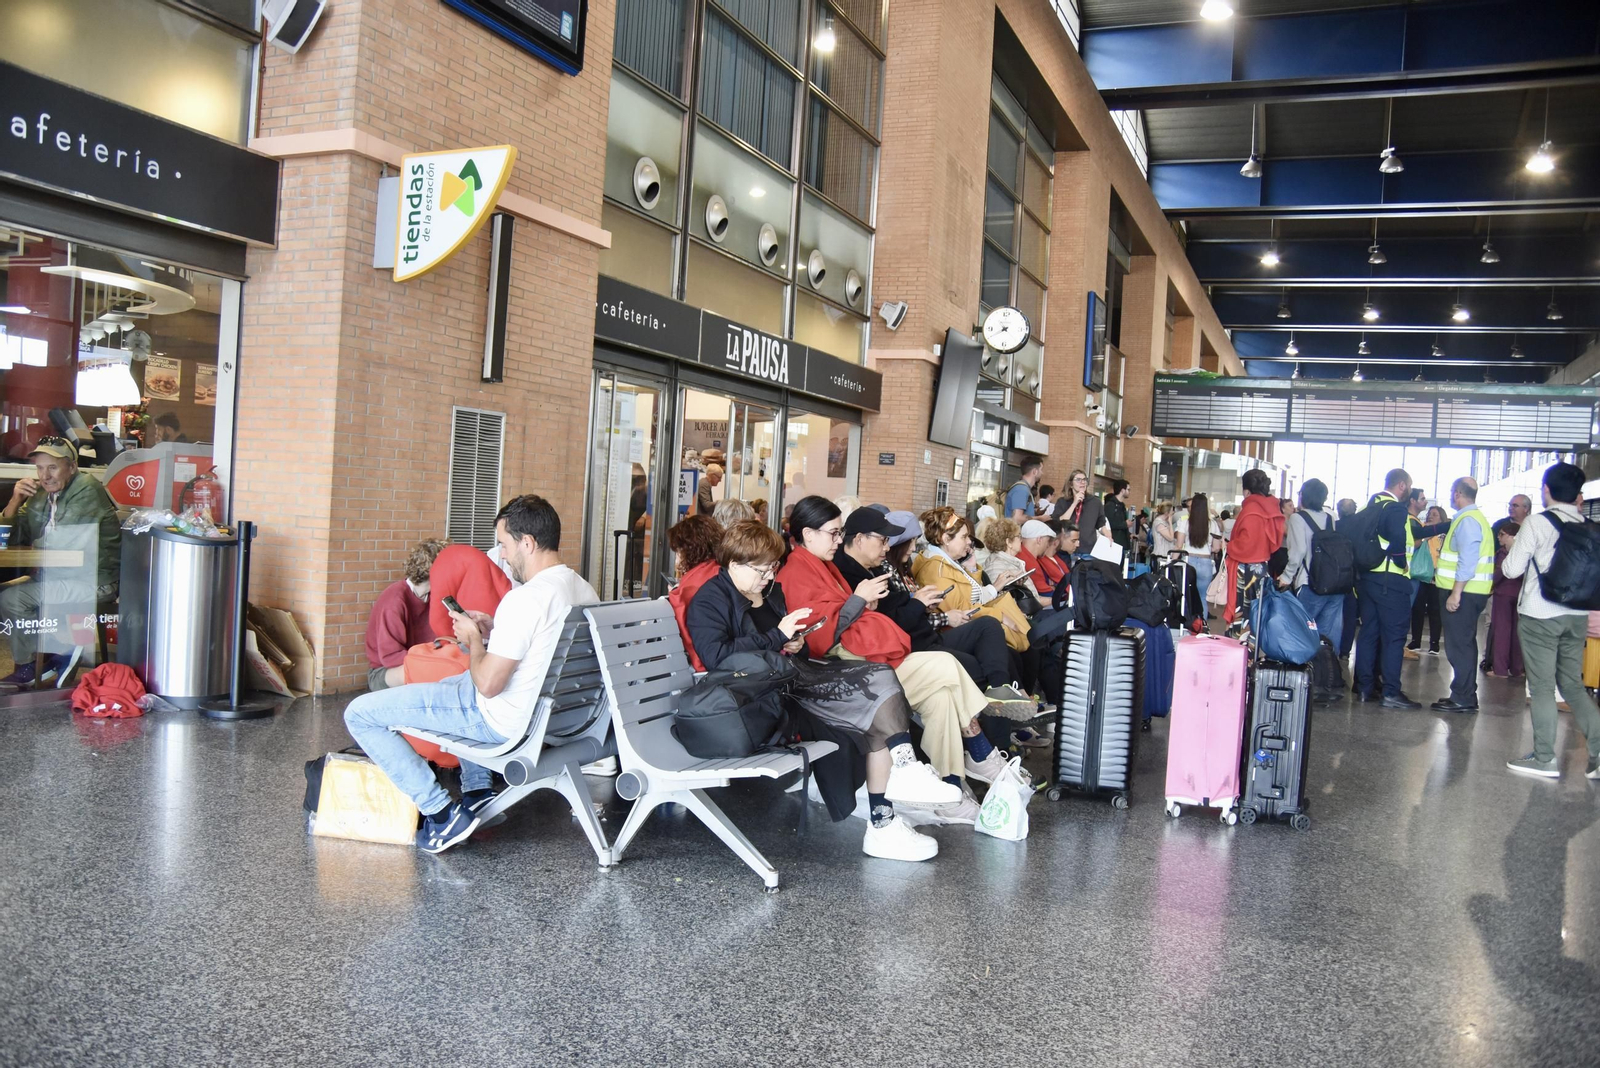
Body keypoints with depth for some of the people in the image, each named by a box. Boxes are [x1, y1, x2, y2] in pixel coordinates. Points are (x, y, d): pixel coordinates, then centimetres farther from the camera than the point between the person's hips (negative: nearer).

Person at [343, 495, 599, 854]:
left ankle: (442, 813, -3)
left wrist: (474, 639, -8)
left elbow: (488, 685, -25)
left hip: (502, 722, -9)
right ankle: (477, 790, 26)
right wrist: (494, 632, 10)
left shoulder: (525, 598, -27)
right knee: (458, 681, 39)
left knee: (360, 713, -2)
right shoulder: (585, 591, 1)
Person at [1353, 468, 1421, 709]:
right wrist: (1403, 564, -10)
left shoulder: (1370, 507, 13)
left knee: (1368, 632, 12)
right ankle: (1391, 693, -4)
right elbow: (1398, 543, -26)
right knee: (1394, 636, -4)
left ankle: (1364, 688, 16)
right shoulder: (1396, 509, -12)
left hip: (1366, 578, 8)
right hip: (1390, 580, -8)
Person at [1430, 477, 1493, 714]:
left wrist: (1455, 593, -24)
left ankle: (1462, 698, -4)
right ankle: (1465, 696, 23)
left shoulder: (1467, 521, -15)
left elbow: (1468, 560, -23)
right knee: (1464, 644, 15)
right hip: (1467, 592, 11)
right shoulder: (1474, 518, 17)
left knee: (1459, 645, -7)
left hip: (1463, 593, -11)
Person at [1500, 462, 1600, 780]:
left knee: (1542, 686, 1)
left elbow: (1511, 570, -9)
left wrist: (1513, 550, 10)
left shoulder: (1537, 523, -10)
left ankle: (1545, 759, 6)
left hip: (1540, 615, -5)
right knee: (1573, 684, 14)